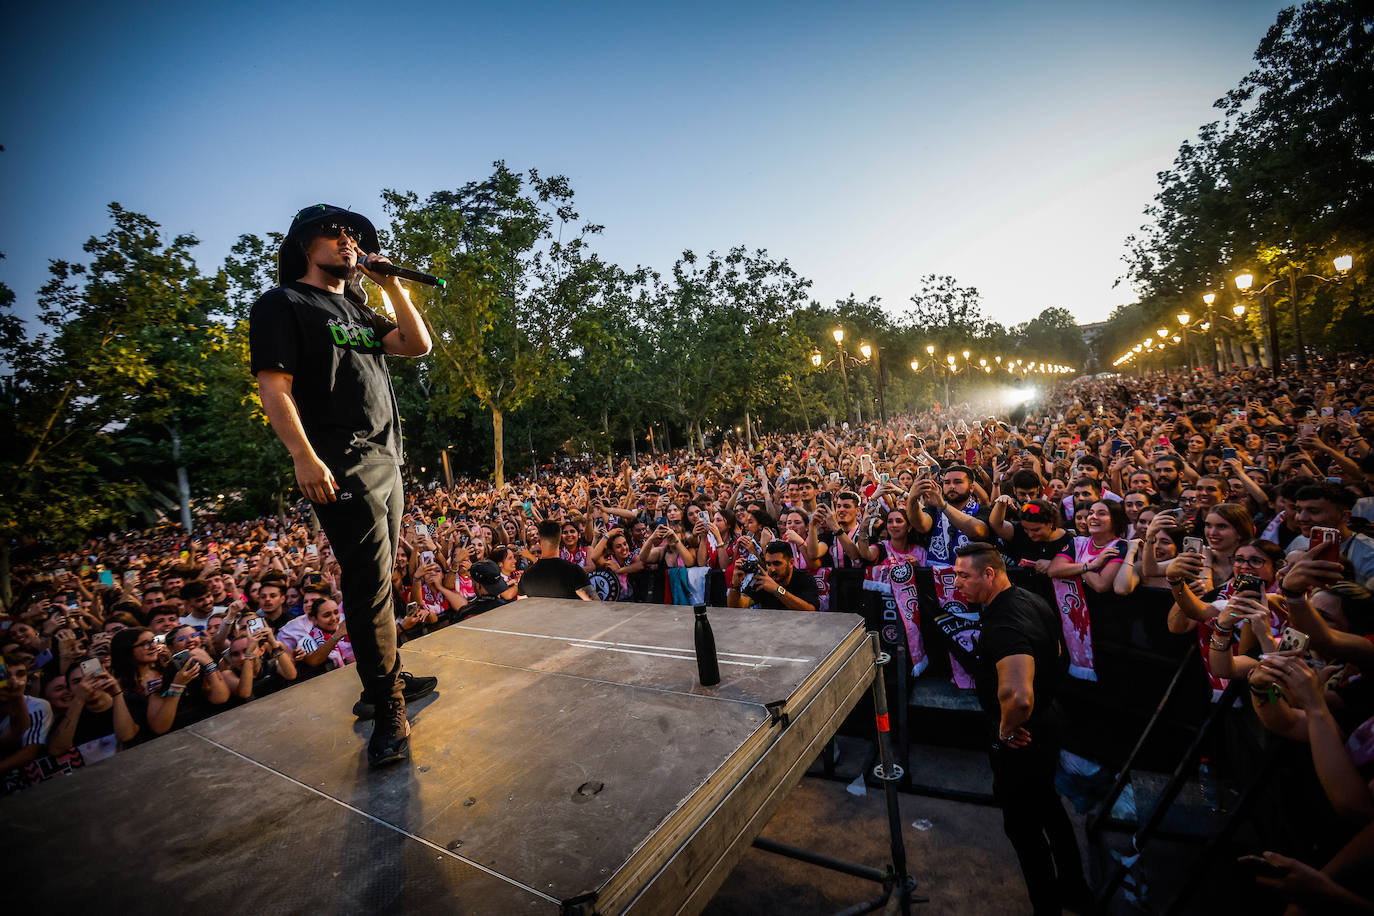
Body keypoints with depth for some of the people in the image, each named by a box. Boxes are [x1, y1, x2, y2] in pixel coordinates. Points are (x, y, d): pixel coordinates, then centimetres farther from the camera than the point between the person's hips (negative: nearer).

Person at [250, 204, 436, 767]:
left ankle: (383, 682, 26)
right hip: (342, 469, -8)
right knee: (371, 587, -9)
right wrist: (304, 457, -21)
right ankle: (389, 713, 0)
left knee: (378, 583, 13)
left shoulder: (357, 310, 23)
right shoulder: (283, 304, 0)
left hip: (386, 462, 8)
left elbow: (419, 345, 17)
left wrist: (391, 283, 11)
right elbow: (274, 387, -10)